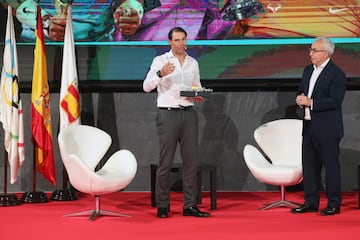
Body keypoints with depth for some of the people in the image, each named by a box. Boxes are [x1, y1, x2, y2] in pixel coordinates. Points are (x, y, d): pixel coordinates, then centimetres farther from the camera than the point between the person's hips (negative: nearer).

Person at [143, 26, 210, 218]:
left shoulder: (193, 63, 15)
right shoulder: (160, 60, 1)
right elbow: (146, 86, -9)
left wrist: (198, 95, 1)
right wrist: (161, 74, -26)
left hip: (189, 114, 4)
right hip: (168, 114, -4)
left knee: (191, 160, 3)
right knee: (166, 162, -2)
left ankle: (190, 205, 8)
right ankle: (162, 206, 6)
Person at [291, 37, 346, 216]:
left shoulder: (336, 74, -12)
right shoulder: (308, 70, 13)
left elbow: (335, 101, -20)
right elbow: (300, 91, 20)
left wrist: (310, 102, -21)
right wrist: (300, 99, -3)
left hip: (327, 129, -8)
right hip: (309, 127, 8)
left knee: (331, 166, 1)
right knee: (309, 165, 11)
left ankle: (334, 204, 11)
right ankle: (311, 202, 21)